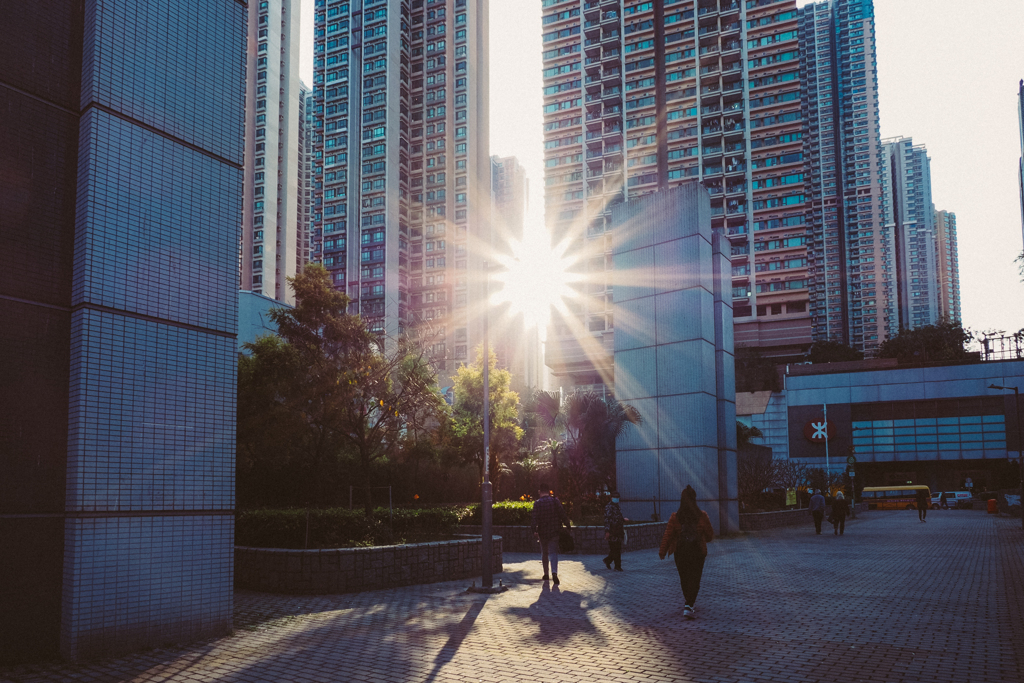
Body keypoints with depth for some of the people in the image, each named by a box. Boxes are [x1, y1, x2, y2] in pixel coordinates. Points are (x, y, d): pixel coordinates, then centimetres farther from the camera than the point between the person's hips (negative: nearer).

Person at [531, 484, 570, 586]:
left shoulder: (537, 503, -4)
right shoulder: (556, 501, 0)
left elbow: (534, 518, -10)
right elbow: (563, 515, -1)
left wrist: (534, 530, -9)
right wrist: (567, 526, 6)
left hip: (542, 532, 0)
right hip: (554, 531, 0)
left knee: (544, 552, 16)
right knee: (553, 552, -1)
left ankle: (546, 574, 23)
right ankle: (554, 572, -23)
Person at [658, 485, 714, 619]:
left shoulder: (675, 517, -9)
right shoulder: (702, 516, -9)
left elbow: (668, 535, -6)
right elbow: (710, 535, 0)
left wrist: (662, 551, 5)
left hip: (680, 552, 2)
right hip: (697, 552, -1)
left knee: (684, 578, 18)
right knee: (695, 579, 1)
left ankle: (688, 602, 36)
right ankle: (689, 606, -14)